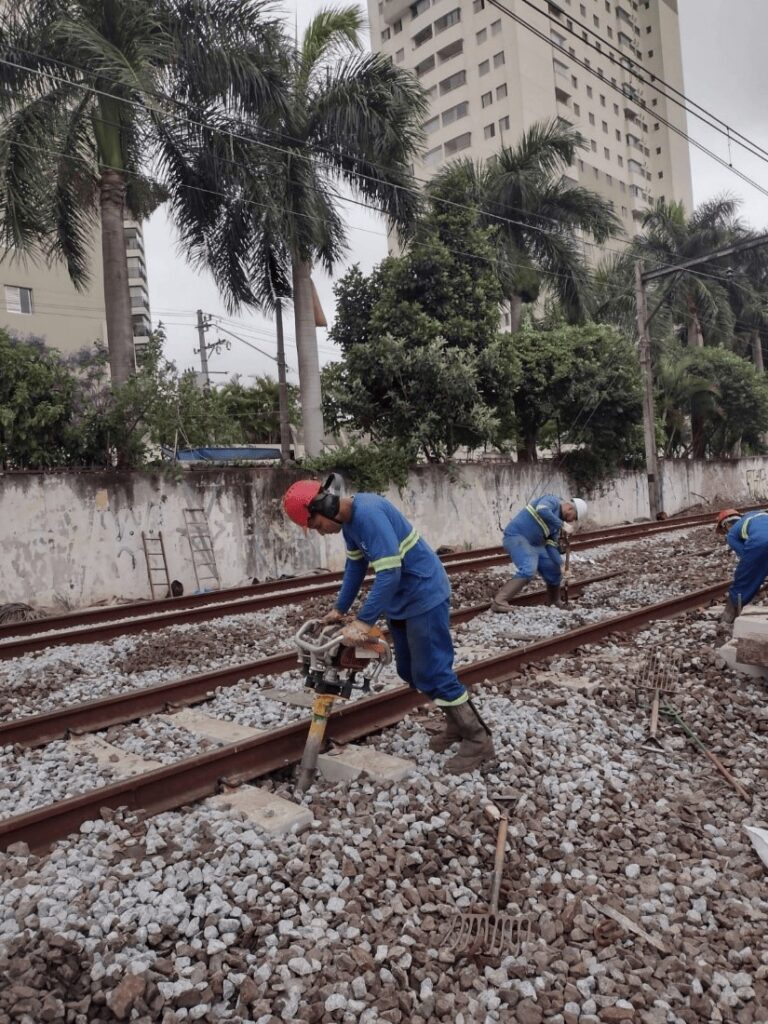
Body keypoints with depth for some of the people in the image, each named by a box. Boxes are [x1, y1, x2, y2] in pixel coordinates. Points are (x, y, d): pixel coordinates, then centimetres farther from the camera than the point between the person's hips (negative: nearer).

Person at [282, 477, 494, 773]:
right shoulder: (348, 518, 3)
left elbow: (389, 573, -31)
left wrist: (363, 622, -32)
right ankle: (457, 723, 30)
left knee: (432, 673, -6)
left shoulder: (369, 513, -27)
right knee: (410, 672, 15)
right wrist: (340, 609, 14)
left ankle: (478, 739, 7)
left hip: (424, 595, -10)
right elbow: (355, 564, 16)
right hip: (401, 599, 10)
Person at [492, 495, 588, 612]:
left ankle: (555, 605, 34)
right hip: (516, 536, -10)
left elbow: (551, 545, 13)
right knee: (529, 570, -29)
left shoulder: (557, 520, 16)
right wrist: (562, 525, -28)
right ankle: (499, 602, -27)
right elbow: (542, 511, -32)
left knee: (553, 572, 13)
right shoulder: (552, 500, -9)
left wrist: (561, 565, 4)